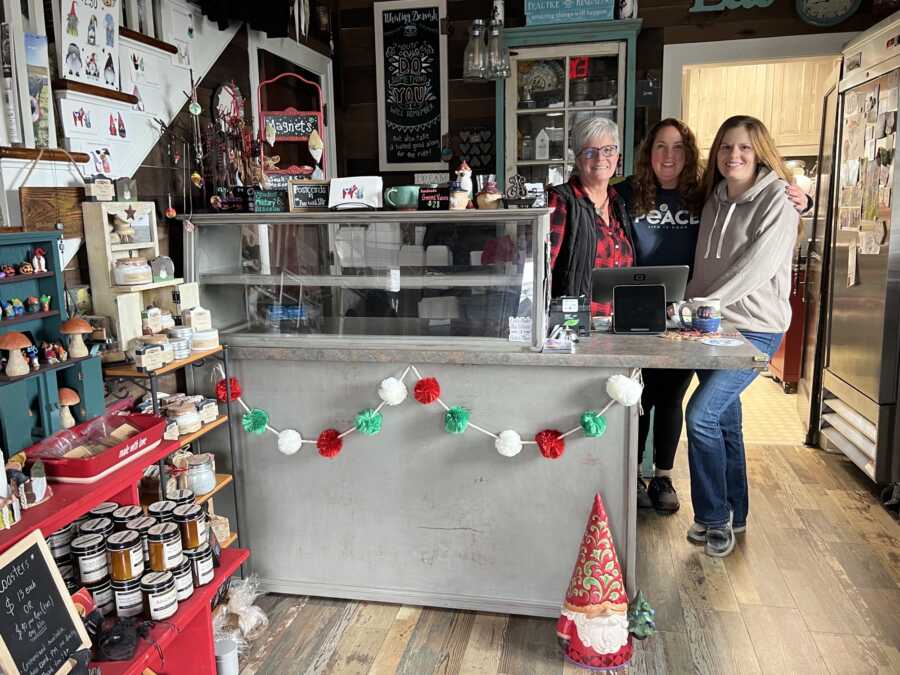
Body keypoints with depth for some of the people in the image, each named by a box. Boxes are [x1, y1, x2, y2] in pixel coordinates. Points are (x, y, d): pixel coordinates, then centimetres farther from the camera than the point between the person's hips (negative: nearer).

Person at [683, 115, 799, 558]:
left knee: (701, 415, -16)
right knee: (725, 422, 12)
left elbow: (754, 268, -19)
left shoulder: (776, 202, -9)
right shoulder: (715, 201, 12)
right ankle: (733, 516, 28)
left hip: (755, 330, -6)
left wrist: (699, 305, -19)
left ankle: (715, 517, 3)